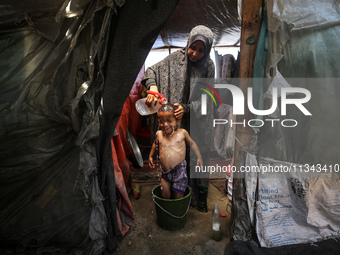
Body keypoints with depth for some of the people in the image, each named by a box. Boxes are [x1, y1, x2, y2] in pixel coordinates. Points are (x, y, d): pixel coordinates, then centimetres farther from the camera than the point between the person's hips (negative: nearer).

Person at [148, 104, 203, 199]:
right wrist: (151, 156, 24)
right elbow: (155, 144, 24)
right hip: (165, 172, 3)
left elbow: (192, 143, 10)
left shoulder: (182, 133, -6)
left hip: (179, 170, -2)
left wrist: (199, 157, 11)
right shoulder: (159, 134, 1)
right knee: (165, 195, 7)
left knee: (178, 195, 6)